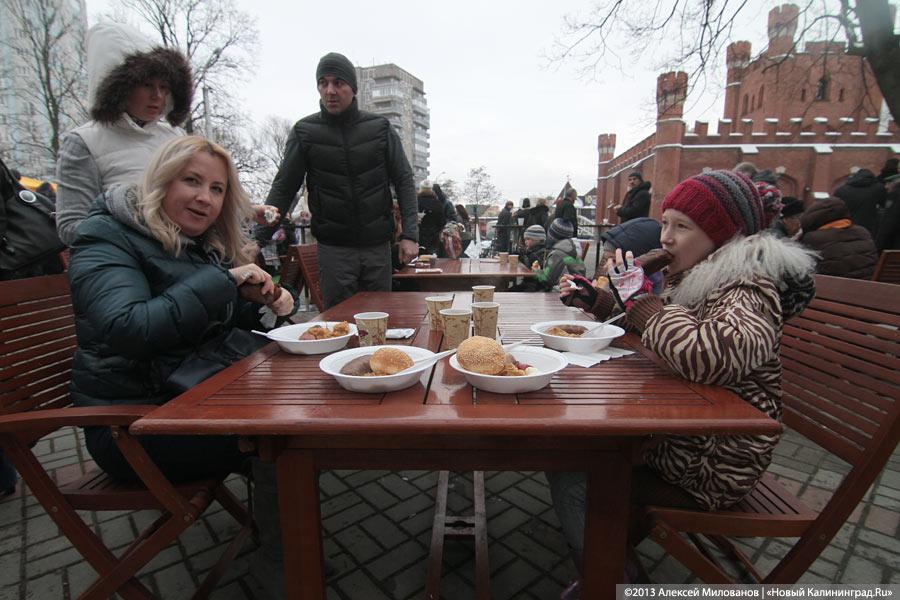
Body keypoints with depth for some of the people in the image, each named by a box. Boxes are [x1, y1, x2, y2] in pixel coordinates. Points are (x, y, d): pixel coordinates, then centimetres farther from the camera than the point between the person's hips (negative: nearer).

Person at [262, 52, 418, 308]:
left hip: (378, 246, 1)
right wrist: (258, 239, -4)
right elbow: (283, 189, 4)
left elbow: (404, 181, 3)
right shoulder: (304, 132, 2)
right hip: (333, 249, -1)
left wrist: (409, 234, -7)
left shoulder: (380, 128, 3)